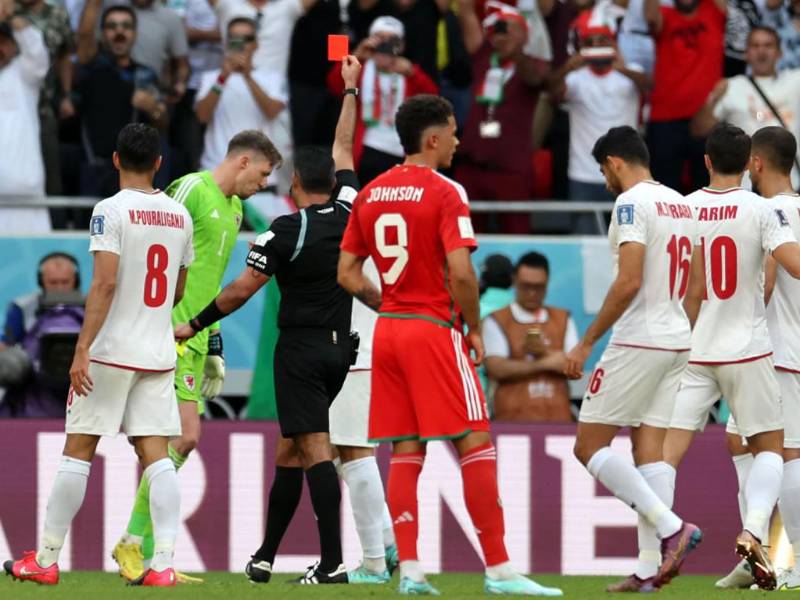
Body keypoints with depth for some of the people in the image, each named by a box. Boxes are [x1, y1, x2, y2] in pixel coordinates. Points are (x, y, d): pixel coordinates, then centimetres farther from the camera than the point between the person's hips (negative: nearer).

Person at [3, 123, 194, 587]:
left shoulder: (112, 210, -10)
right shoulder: (180, 216, 8)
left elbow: (105, 282, -19)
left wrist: (83, 348, -20)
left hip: (111, 351, -5)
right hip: (159, 353, 5)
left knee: (79, 448, 2)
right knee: (156, 453, 1)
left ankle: (47, 559, 7)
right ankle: (164, 563, -8)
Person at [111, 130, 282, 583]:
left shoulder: (234, 208, 19)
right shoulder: (191, 190, -10)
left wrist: (214, 343, 24)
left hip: (193, 337, 9)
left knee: (180, 441, 7)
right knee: (185, 435, -14)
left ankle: (144, 553, 10)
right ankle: (134, 544, -8)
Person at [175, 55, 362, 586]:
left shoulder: (285, 232, -11)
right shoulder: (348, 214, 4)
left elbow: (241, 290, -10)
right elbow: (344, 150, 19)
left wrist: (193, 326, 0)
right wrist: (351, 90, 31)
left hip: (300, 349, -7)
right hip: (340, 348, 7)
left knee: (314, 450, -12)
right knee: (289, 451, 13)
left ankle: (333, 562, -20)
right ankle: (265, 557, 17)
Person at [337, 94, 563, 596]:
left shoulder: (371, 194, 10)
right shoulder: (445, 193, -11)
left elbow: (347, 275, 11)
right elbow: (460, 272, -19)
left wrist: (390, 307, 16)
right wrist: (473, 328, -6)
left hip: (389, 330, 7)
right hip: (434, 329, -7)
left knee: (406, 452, 8)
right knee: (476, 446, -4)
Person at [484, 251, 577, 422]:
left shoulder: (563, 320, 18)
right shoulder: (496, 322, 7)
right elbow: (496, 368, -7)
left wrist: (546, 352, -12)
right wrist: (545, 363, -4)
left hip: (557, 416, 3)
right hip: (514, 415, -3)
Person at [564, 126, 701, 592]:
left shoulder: (632, 203, -12)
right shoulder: (682, 205, 15)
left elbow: (629, 282, -20)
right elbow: (693, 287, 20)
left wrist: (587, 342, -16)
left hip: (637, 342, -9)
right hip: (679, 342, 9)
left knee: (590, 447, -2)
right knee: (651, 449, 7)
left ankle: (671, 527, -14)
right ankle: (650, 567, 0)